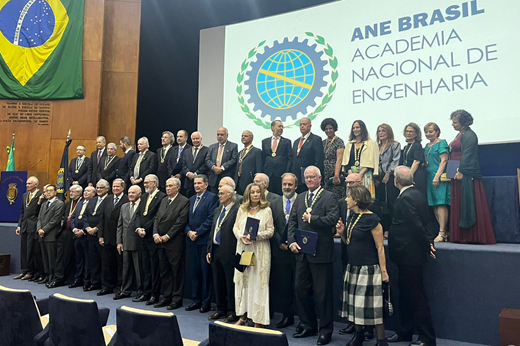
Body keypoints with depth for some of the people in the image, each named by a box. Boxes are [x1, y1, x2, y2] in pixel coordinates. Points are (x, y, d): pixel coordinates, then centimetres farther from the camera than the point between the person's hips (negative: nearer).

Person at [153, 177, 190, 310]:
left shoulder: (184, 201, -7)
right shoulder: (164, 200, 16)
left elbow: (181, 222, -13)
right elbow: (157, 218, 14)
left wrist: (167, 236, -13)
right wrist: (155, 234, -1)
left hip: (175, 243, -7)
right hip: (161, 241, 7)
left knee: (177, 271, 1)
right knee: (164, 271, 13)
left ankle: (177, 299, 11)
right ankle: (165, 297, 23)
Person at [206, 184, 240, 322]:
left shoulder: (238, 210, -11)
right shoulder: (218, 211, 16)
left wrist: (236, 253, -18)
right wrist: (209, 250, 13)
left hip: (229, 253, -8)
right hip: (215, 251, 8)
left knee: (231, 284, 2)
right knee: (218, 282, 15)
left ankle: (232, 312, 15)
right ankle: (221, 309, 28)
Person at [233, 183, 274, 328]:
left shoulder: (266, 210, -1)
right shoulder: (242, 209, 10)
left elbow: (270, 231, -4)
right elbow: (235, 227, 9)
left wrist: (255, 236, -18)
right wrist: (241, 236, -11)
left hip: (260, 251, -4)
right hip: (243, 249, 4)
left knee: (258, 282, -1)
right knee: (242, 280, 8)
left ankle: (258, 319, 7)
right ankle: (243, 315, 20)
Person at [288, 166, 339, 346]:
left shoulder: (329, 197, -5)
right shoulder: (300, 198, 14)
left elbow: (333, 218, -19)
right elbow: (292, 222, 10)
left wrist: (312, 218, -16)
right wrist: (292, 241, -3)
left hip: (321, 253, -6)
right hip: (302, 252, 7)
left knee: (322, 293, 3)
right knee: (301, 289, 15)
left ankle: (325, 330, 19)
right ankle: (308, 325, 32)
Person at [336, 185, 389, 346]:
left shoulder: (372, 219, -15)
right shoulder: (351, 217, 8)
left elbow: (380, 247, -14)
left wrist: (383, 271, -15)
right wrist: (342, 233, -3)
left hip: (369, 269, -8)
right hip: (353, 267, 8)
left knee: (372, 305, -1)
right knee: (355, 303, 15)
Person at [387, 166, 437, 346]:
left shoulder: (406, 198, -21)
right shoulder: (417, 194, 10)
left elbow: (417, 225, -23)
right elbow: (422, 223, 12)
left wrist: (427, 244, -11)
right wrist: (428, 241, 8)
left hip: (409, 253, -10)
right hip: (410, 252, 10)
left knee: (416, 296, 1)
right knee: (405, 293, 19)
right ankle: (404, 331, 31)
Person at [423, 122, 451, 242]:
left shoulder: (441, 143, -3)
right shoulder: (427, 146, 19)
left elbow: (444, 161, -11)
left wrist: (437, 176, -18)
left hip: (439, 178, -8)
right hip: (429, 178, 8)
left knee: (441, 204, -11)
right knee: (434, 206, 6)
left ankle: (442, 233, -11)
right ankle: (445, 231, 11)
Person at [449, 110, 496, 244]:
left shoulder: (469, 135, -10)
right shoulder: (460, 135, 20)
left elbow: (467, 155, -18)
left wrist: (461, 171, -23)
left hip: (466, 175, -10)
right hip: (459, 174, 10)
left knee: (468, 205, -7)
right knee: (459, 205, 10)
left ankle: (471, 236, -2)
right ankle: (462, 235, 15)